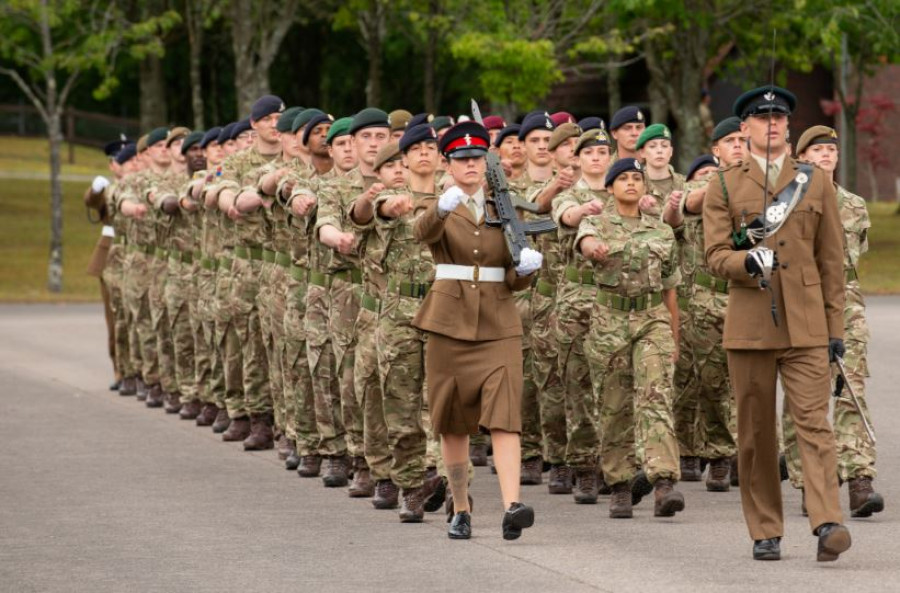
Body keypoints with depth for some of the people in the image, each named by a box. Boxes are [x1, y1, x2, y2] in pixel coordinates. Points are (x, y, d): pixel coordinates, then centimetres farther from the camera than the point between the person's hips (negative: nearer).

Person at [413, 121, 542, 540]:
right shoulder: (439, 209, 4)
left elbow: (515, 281, 9)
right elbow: (423, 232, -22)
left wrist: (527, 268, -15)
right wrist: (442, 208, -44)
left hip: (498, 324, 0)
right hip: (449, 322, 0)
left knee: (504, 414, -15)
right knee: (452, 422, 6)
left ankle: (512, 507, -26)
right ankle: (461, 511, 20)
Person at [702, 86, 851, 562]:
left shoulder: (816, 182, 11)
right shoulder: (723, 187, 8)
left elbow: (831, 260, 11)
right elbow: (715, 255, -1)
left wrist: (836, 325, 7)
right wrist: (748, 261, -23)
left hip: (805, 326, 0)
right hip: (749, 324, 0)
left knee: (814, 421, -12)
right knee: (755, 431, 4)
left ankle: (827, 523, -22)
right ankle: (765, 533, 12)